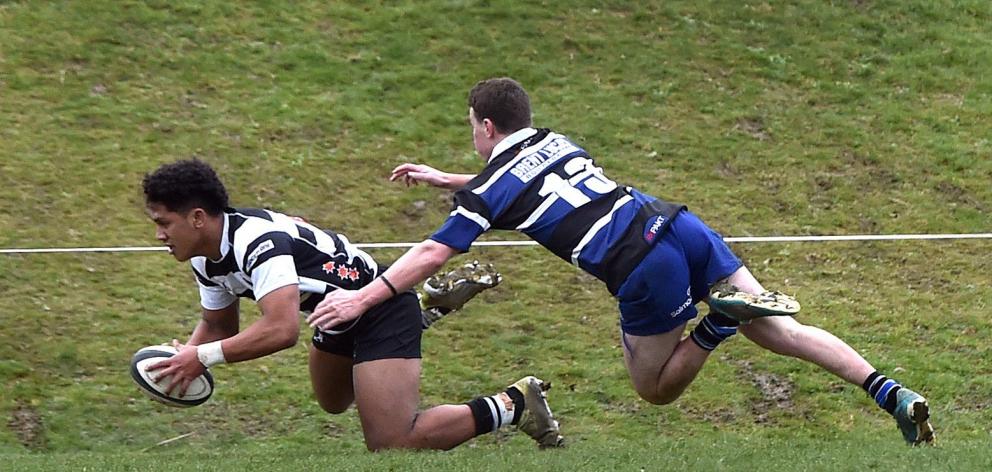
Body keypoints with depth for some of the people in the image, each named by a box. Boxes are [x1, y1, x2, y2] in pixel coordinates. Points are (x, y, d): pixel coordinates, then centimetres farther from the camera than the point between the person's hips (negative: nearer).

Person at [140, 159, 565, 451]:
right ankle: (432, 300, 37)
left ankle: (514, 404, -3)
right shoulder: (205, 261, -4)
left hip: (382, 310, -10)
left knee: (391, 447, -17)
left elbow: (281, 330, -44)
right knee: (333, 403, 35)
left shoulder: (258, 242, -34)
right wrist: (184, 356, -11)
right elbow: (218, 326, 10)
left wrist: (203, 357, -38)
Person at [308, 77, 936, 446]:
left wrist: (361, 298, 7)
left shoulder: (490, 185, 4)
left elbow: (432, 253, 1)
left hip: (645, 274, -6)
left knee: (655, 387, 15)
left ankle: (719, 321, -11)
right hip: (683, 226, 6)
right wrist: (444, 179, 48)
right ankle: (892, 394, -9)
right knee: (781, 331, 7)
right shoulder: (554, 142, 23)